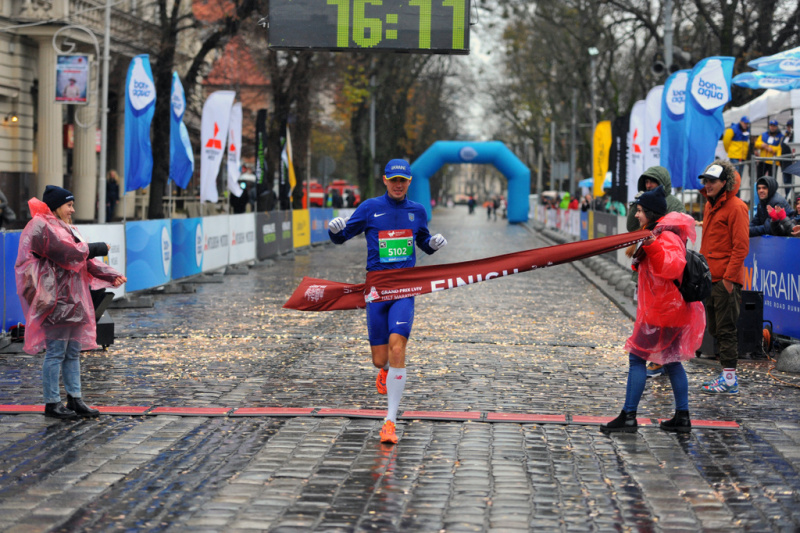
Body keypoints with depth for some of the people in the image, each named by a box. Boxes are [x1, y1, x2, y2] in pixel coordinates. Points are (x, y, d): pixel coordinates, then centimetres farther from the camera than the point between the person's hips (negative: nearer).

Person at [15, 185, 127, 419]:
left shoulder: (64, 228, 21)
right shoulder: (42, 227, -9)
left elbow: (84, 259, 15)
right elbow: (68, 253, -20)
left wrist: (112, 275, 2)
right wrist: (99, 248, -8)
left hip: (72, 300, 10)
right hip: (55, 300, -10)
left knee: (73, 351, 10)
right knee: (56, 351, -6)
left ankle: (75, 400, 15)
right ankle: (52, 403, 0)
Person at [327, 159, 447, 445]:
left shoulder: (417, 211, 10)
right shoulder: (370, 208, 2)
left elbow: (424, 243, 25)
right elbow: (341, 237, 6)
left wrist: (434, 243, 1)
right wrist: (335, 229, -18)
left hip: (404, 289, 0)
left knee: (397, 344, -21)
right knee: (380, 359, 2)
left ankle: (390, 421, -18)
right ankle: (385, 370, 46)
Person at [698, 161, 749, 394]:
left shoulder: (736, 207, -11)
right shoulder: (710, 205, 16)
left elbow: (741, 246, -15)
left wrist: (729, 277, -18)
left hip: (726, 280, -9)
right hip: (710, 278, 9)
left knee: (726, 329, -6)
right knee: (715, 329, 12)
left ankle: (730, 379, -2)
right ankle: (726, 375, 19)